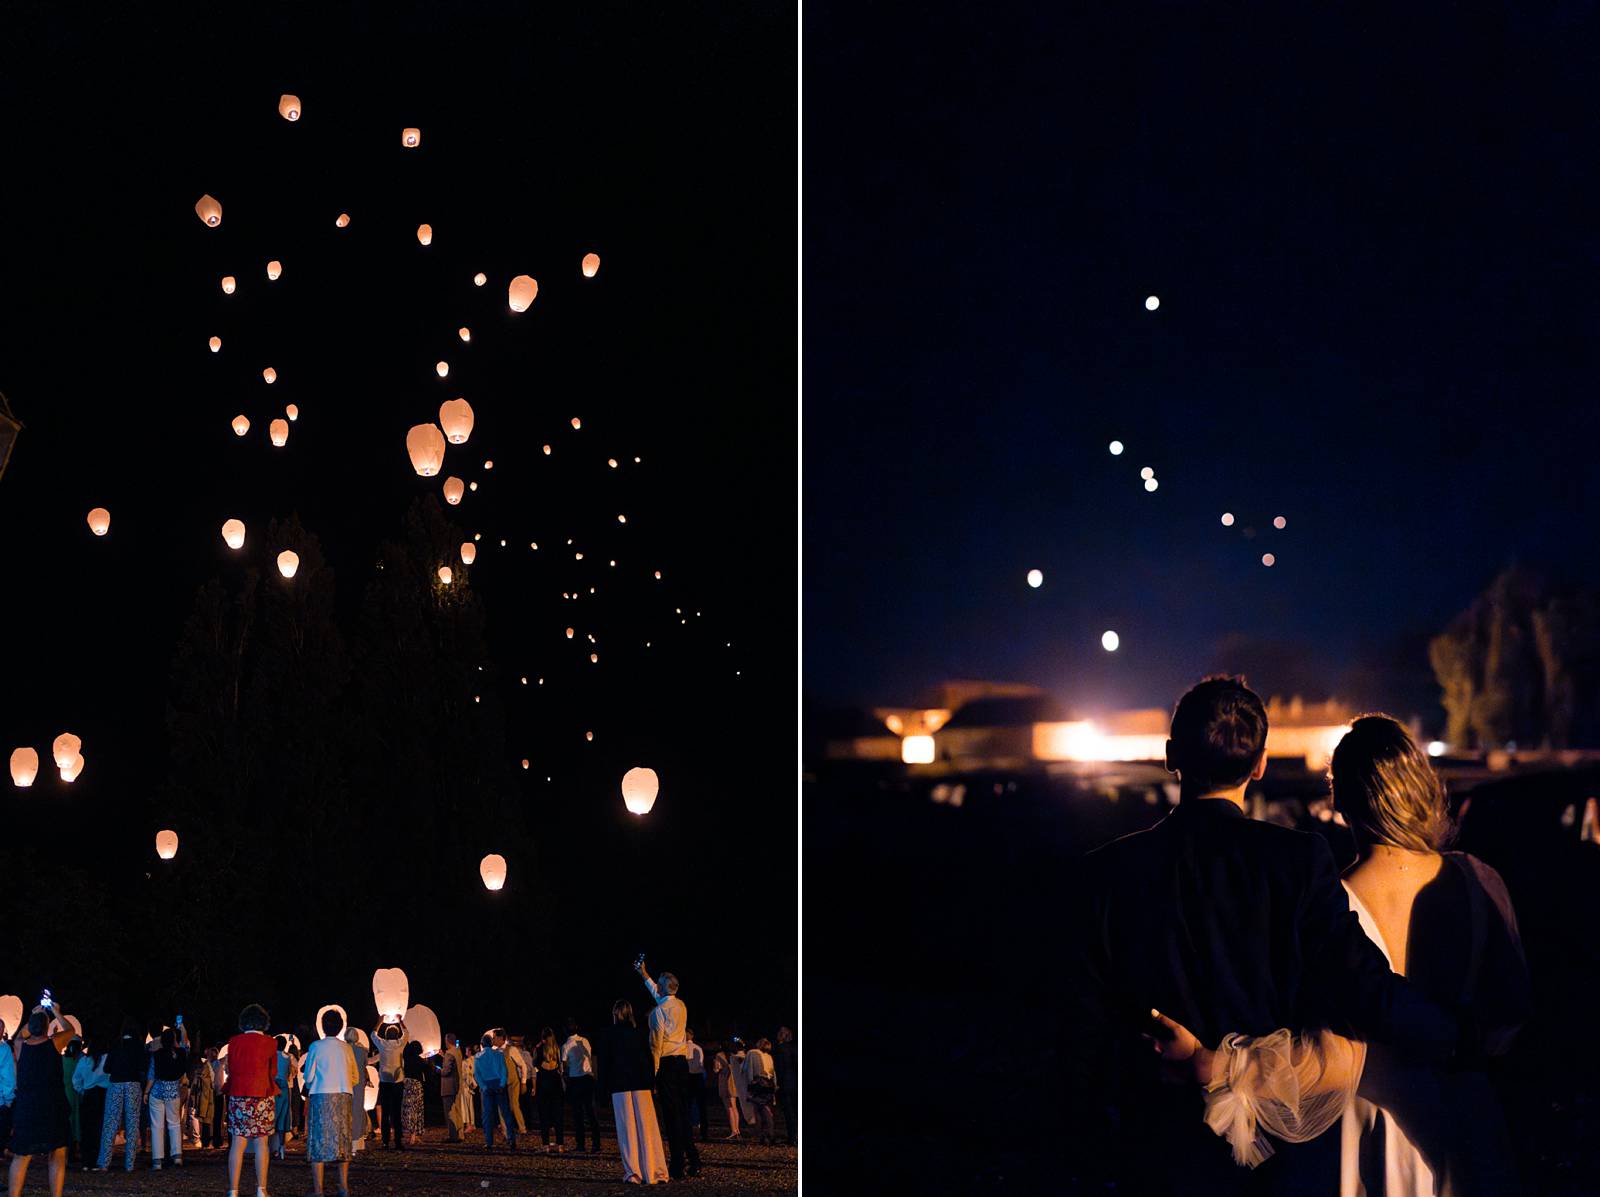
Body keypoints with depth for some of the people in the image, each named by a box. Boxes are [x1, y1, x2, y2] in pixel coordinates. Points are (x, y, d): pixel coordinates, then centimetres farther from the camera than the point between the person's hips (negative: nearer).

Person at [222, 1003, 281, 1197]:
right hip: (262, 1096, -2)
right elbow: (273, 1073, 8)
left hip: (238, 1095, 2)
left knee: (237, 1143, 2)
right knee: (261, 1142, 4)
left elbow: (231, 1070, 11)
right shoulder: (269, 1043, -2)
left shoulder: (234, 1042, 3)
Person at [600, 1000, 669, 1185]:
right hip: (641, 1085, 2)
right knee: (646, 1126, 3)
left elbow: (605, 1061, 0)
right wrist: (650, 1081, 9)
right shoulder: (640, 1031, 7)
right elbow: (650, 1058, 6)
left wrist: (603, 1087, 4)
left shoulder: (610, 1032, 0)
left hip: (619, 1085, -2)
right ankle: (653, 1171, -1)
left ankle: (632, 1173, -5)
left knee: (627, 1128, -1)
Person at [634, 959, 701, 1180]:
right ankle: (693, 1160, 10)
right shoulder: (681, 1006, 11)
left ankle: (677, 1167, -7)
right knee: (683, 1112, 12)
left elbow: (656, 1044, -13)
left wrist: (652, 1072, -9)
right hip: (683, 1062, 7)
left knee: (671, 1114, -6)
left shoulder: (659, 1011, -10)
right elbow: (659, 995, 32)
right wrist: (644, 975, 44)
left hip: (667, 1063, -7)